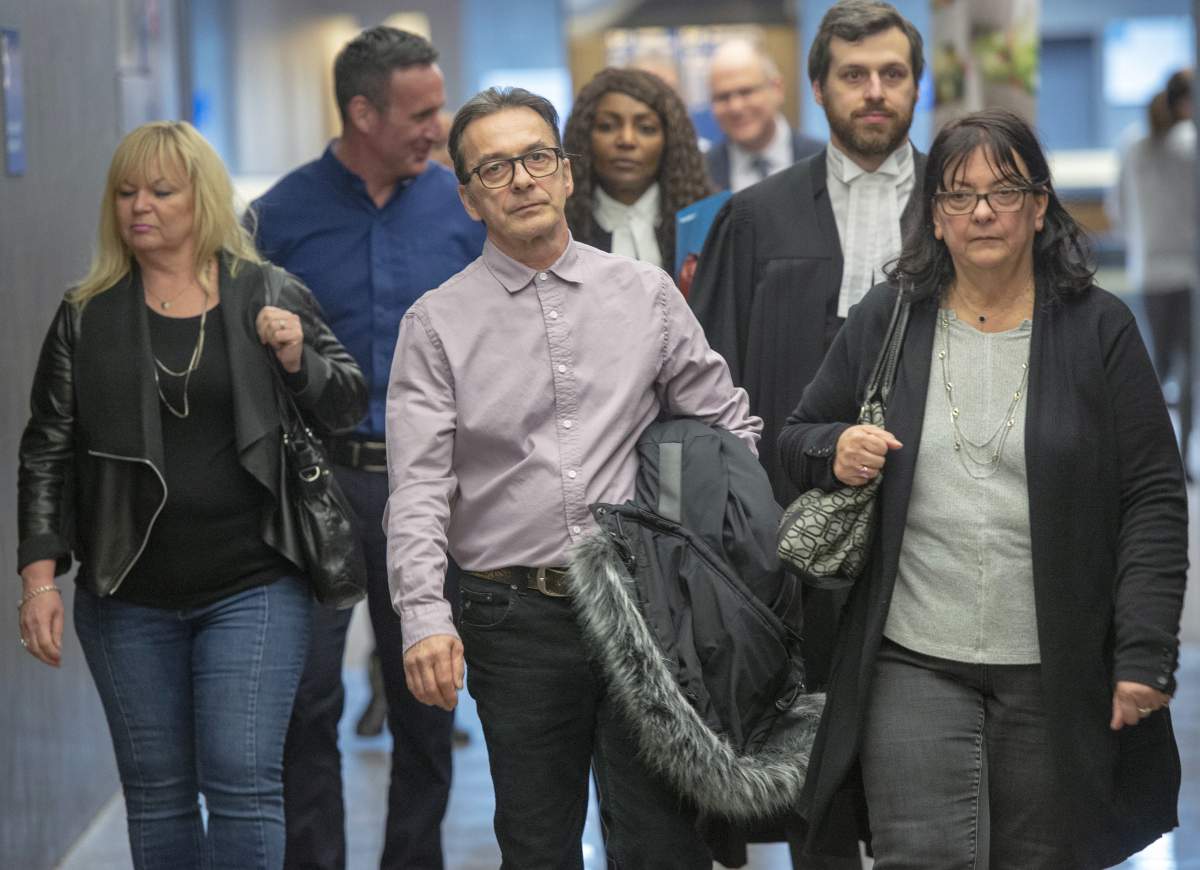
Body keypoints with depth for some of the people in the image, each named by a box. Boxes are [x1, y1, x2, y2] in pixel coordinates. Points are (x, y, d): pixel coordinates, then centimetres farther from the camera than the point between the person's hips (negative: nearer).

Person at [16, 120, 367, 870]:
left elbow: (350, 405, 9)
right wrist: (40, 576, -3)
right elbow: (47, 454, 5)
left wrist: (297, 360, -11)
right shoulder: (86, 318, 5)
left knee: (243, 781, -9)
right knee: (156, 791, 8)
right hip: (130, 597, 2)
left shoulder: (272, 298, 3)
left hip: (253, 589, -2)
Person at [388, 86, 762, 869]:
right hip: (516, 619, -1)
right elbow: (419, 488, -6)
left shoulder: (646, 294, 8)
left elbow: (730, 425, 13)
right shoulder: (438, 323, 2)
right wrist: (425, 618, -20)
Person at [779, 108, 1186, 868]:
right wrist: (835, 451, -8)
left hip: (1057, 674, -1)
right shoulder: (884, 321, 7)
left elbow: (1153, 500, -2)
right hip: (915, 665, 1)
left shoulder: (1099, 329, 1)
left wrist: (1145, 654, -9)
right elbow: (797, 441, 17)